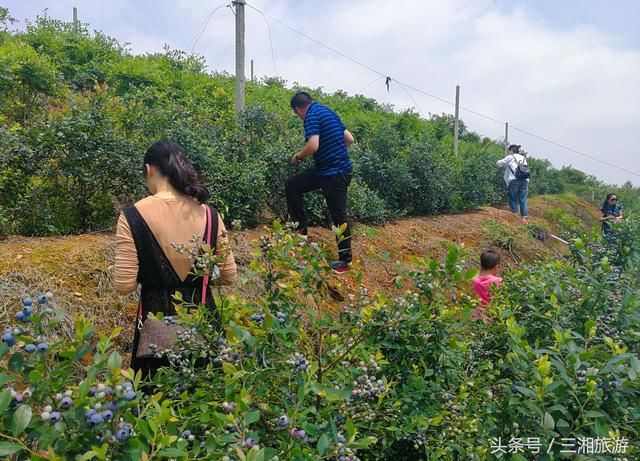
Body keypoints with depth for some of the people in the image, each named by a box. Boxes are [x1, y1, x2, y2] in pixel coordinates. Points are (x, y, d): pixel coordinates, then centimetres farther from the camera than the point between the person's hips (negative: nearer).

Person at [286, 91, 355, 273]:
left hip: (335, 174, -9)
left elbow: (313, 146, -26)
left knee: (339, 216, 2)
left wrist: (298, 156, -7)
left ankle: (345, 260, 14)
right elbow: (349, 139, 16)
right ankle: (301, 229, 22)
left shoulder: (312, 115, -14)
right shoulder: (328, 111, 13)